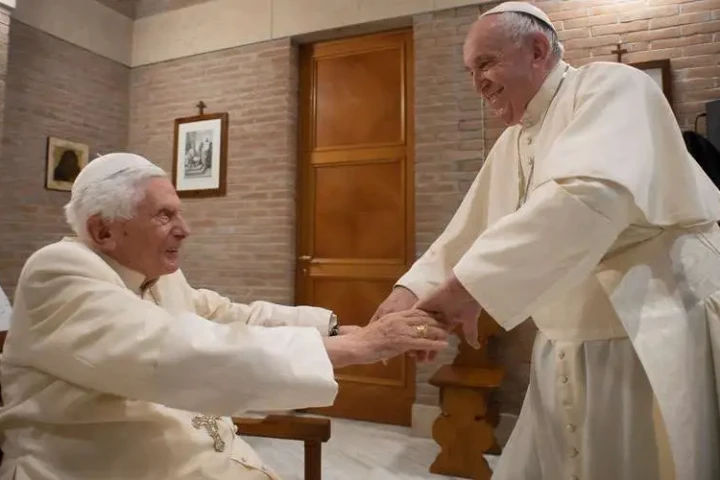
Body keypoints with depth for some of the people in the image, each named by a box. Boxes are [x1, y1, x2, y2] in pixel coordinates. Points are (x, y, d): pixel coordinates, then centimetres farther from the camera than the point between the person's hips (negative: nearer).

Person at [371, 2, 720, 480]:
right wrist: (412, 289, -4)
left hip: (660, 344, -7)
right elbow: (468, 233, 12)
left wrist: (470, 286, -33)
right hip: (570, 354, 7)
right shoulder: (509, 146, 12)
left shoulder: (610, 88, -11)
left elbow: (590, 195, -31)